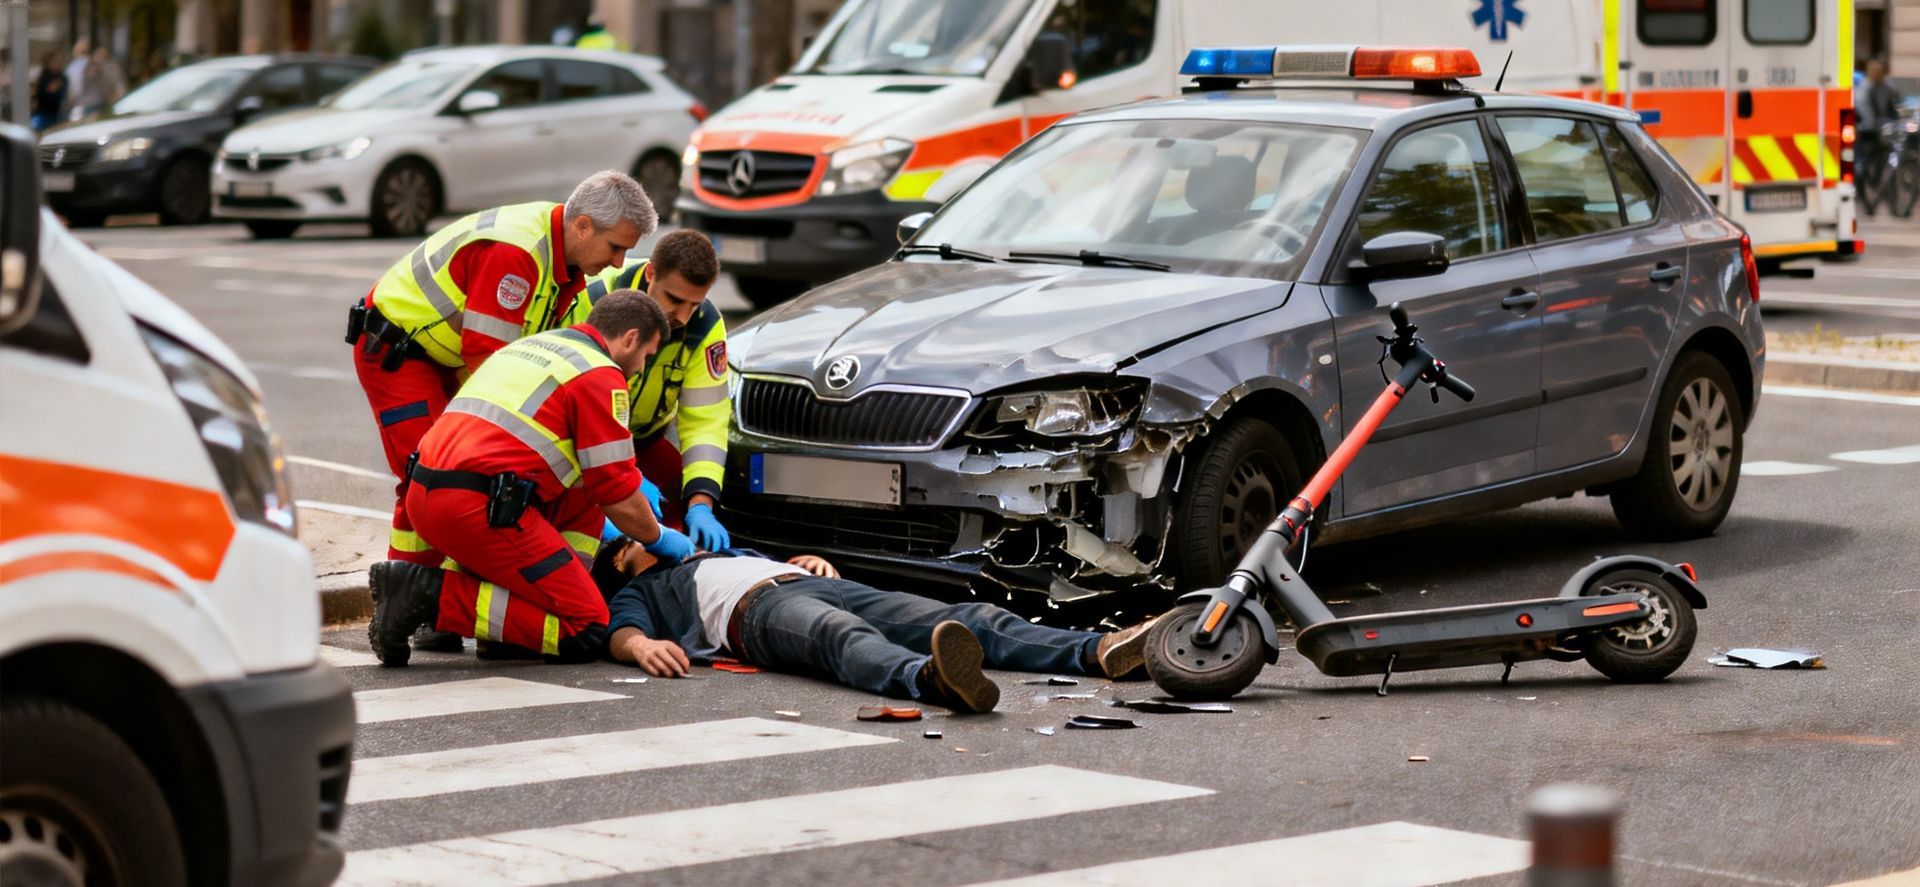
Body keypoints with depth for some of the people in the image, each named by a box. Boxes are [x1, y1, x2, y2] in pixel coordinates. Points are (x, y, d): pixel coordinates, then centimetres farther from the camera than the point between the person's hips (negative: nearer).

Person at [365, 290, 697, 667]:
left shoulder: (531, 344, 26)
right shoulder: (602, 375, -1)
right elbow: (619, 498, 0)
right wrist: (659, 539, 19)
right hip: (479, 507, -9)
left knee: (581, 497, 27)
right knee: (586, 632, -5)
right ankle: (434, 594, -12)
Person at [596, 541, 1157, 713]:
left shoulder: (727, 551, 47)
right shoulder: (639, 593, 28)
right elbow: (620, 634, 7)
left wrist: (815, 562, 14)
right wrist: (642, 646, -19)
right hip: (754, 608, -6)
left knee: (969, 621, -19)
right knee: (845, 638, -43)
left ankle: (1099, 653, -40)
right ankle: (931, 680, -77)